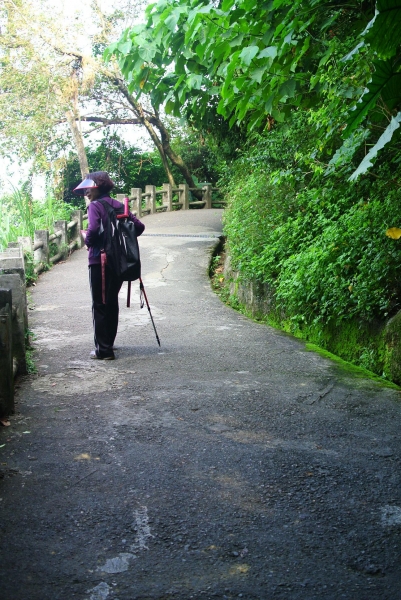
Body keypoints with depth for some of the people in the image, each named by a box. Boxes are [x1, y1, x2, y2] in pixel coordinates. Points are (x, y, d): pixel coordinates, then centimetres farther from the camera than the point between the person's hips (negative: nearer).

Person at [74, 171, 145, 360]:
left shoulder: (95, 206, -8)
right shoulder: (119, 205, 11)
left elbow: (93, 229, -24)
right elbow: (139, 227, 7)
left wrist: (88, 241, -4)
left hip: (99, 260, -6)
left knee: (99, 305, -1)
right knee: (112, 302, 17)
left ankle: (103, 350, -3)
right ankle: (108, 343, 29)